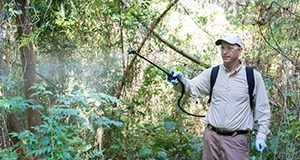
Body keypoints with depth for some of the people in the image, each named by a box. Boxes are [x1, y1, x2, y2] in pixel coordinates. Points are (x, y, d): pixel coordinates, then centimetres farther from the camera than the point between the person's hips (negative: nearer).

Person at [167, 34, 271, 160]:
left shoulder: (253, 76, -2)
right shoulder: (211, 73, 4)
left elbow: (262, 108, 2)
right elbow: (192, 88, -10)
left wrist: (261, 135, -2)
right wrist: (180, 81, -31)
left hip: (237, 140, -2)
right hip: (211, 136, 2)